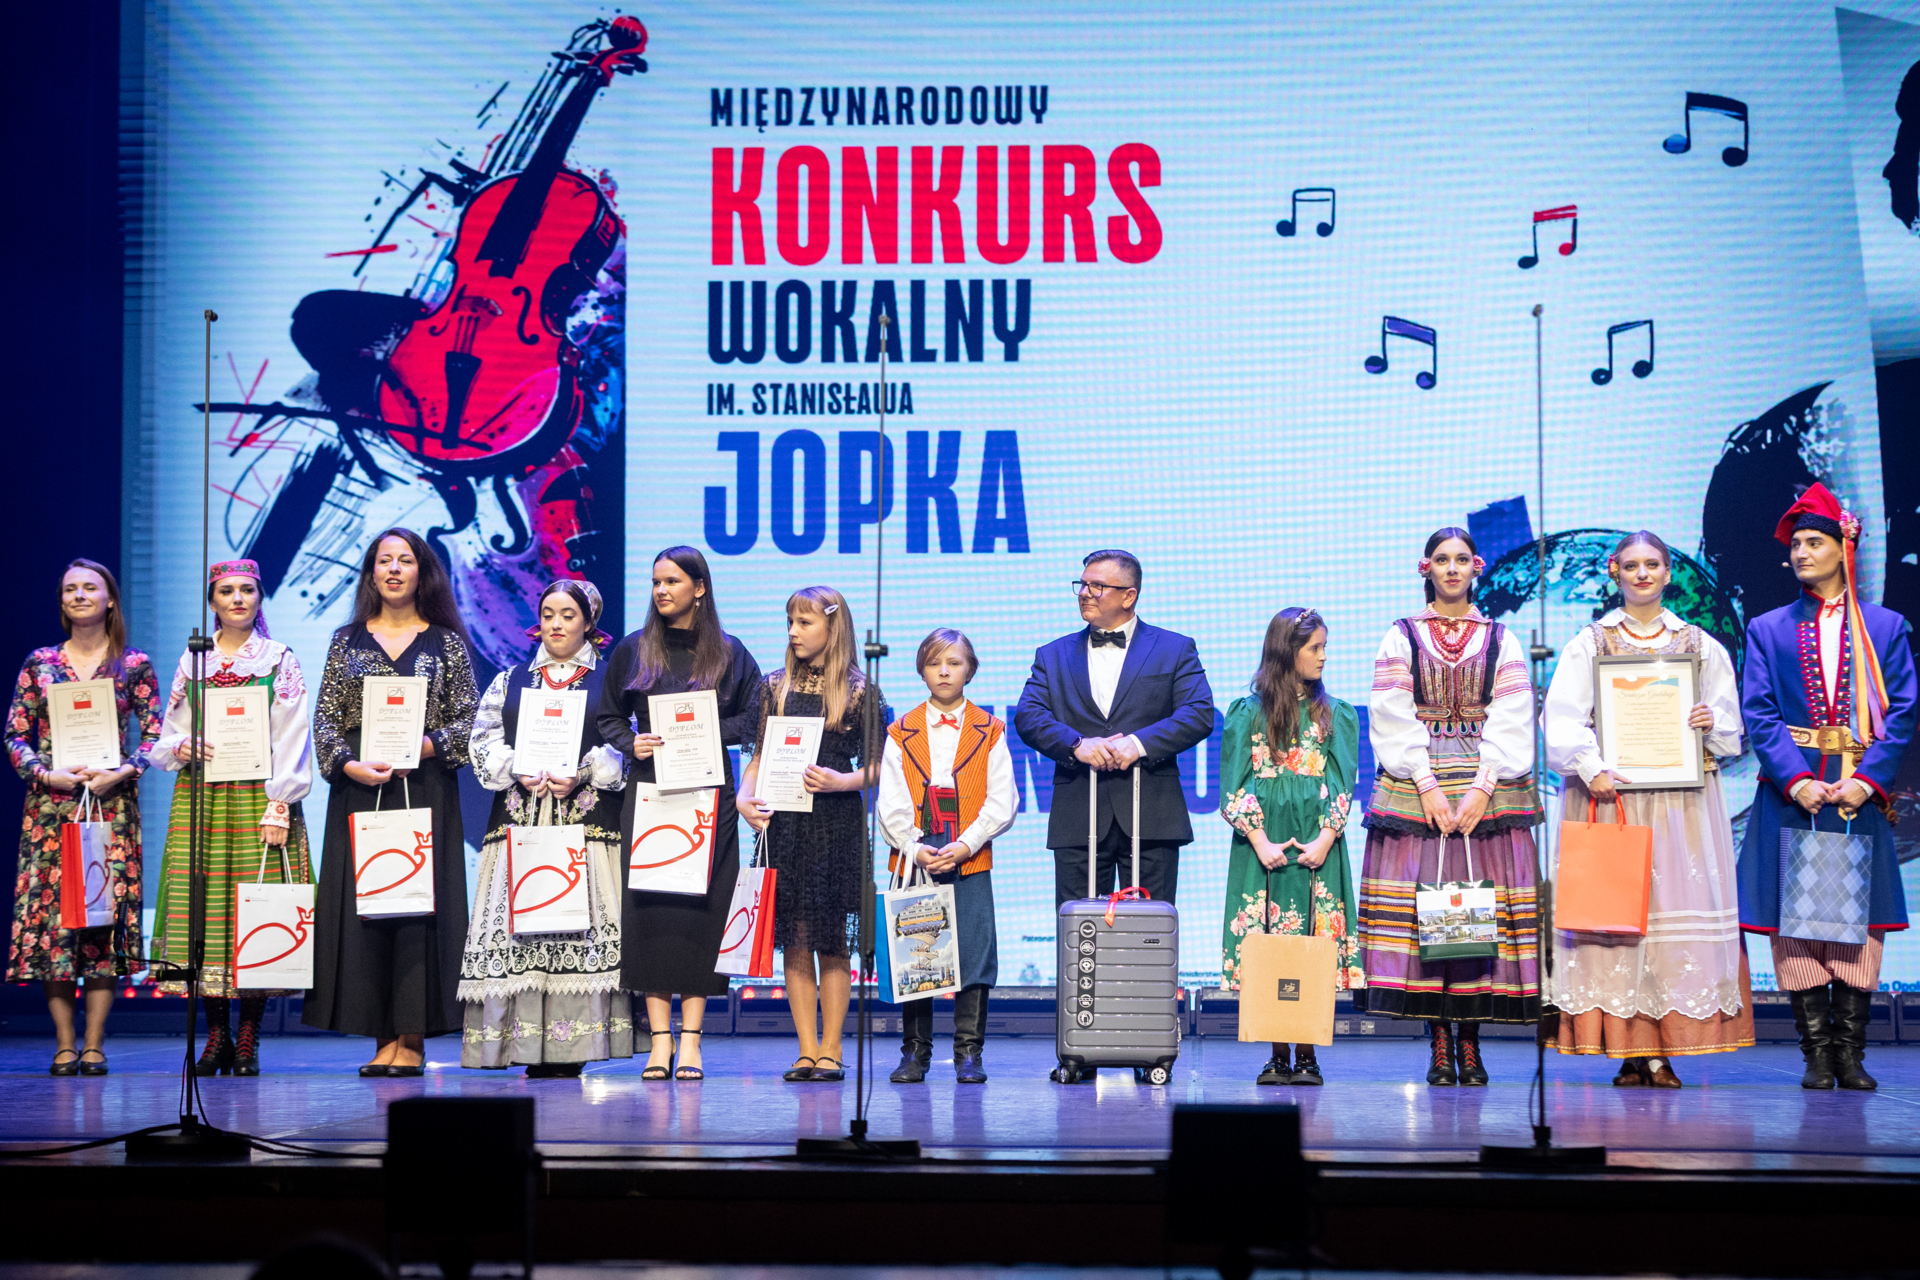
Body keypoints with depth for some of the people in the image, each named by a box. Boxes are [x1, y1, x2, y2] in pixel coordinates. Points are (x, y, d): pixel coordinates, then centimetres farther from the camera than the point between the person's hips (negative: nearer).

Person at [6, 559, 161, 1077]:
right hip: (50, 802, 1)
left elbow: (154, 733, 3)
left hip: (112, 802, -1)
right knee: (49, 907, -3)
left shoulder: (134, 665, 6)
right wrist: (47, 774, -9)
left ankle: (94, 1044, 2)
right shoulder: (39, 663, 8)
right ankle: (64, 1044, 4)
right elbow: (15, 735, 6)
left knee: (108, 908, -4)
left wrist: (124, 771, -13)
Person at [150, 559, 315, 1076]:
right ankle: (216, 1036, 5)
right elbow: (168, 735, 17)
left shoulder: (281, 661, 5)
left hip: (257, 799, -3)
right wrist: (181, 748, -7)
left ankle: (248, 1039, -1)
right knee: (203, 907, -3)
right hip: (199, 800, 3)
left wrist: (278, 807, -10)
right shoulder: (192, 661, 14)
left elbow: (292, 742, -1)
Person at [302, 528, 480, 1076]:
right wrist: (349, 764, -10)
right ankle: (383, 1038, 3)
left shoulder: (447, 643, 7)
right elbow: (325, 718, 7)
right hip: (358, 788, 2)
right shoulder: (347, 641, 12)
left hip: (425, 789, -2)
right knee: (361, 903, -2)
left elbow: (467, 721, 3)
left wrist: (422, 747, -14)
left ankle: (413, 1040, -3)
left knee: (419, 903, -6)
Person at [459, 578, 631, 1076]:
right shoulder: (510, 681, 18)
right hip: (520, 820, 2)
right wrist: (519, 771, -8)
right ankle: (529, 1046, -5)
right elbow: (483, 741, 9)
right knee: (518, 920, -6)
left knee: (585, 925, -9)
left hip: (588, 818, -2)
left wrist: (582, 773, -14)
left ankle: (572, 1046, -6)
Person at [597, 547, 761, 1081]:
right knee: (649, 907, -4)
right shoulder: (632, 650, 11)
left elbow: (754, 717, 7)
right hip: (648, 792, 1)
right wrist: (632, 743, -4)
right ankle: (659, 1038, 0)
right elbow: (608, 717, 16)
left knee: (701, 906, -5)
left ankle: (691, 1038, -1)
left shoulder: (728, 653, 7)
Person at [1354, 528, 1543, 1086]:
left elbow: (1510, 722, 2)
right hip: (1416, 784, 0)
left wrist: (1483, 787, -11)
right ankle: (1439, 1043, -2)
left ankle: (1470, 1044, 0)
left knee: (1483, 905, -6)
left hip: (1488, 786, 1)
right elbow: (1394, 720, 0)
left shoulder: (1500, 640, 11)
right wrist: (1428, 786, -11)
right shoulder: (1401, 638, 9)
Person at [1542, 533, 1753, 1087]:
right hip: (1610, 793, -1)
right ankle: (1630, 1054, -3)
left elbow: (1731, 724, 16)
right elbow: (1562, 719, -2)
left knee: (1679, 911, -7)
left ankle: (1663, 1054, -3)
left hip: (1681, 800, 2)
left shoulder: (1701, 645, 15)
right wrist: (1591, 768, -17)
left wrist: (1712, 723, -6)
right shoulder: (1588, 644, 9)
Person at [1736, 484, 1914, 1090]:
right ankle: (1817, 1055, 1)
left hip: (1862, 791, 0)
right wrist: (1797, 779, -13)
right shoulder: (1768, 630, 10)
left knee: (1861, 919, -1)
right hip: (1791, 792, 0)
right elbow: (1758, 714, 1)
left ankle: (1851, 1054, 4)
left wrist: (1867, 779, -12)